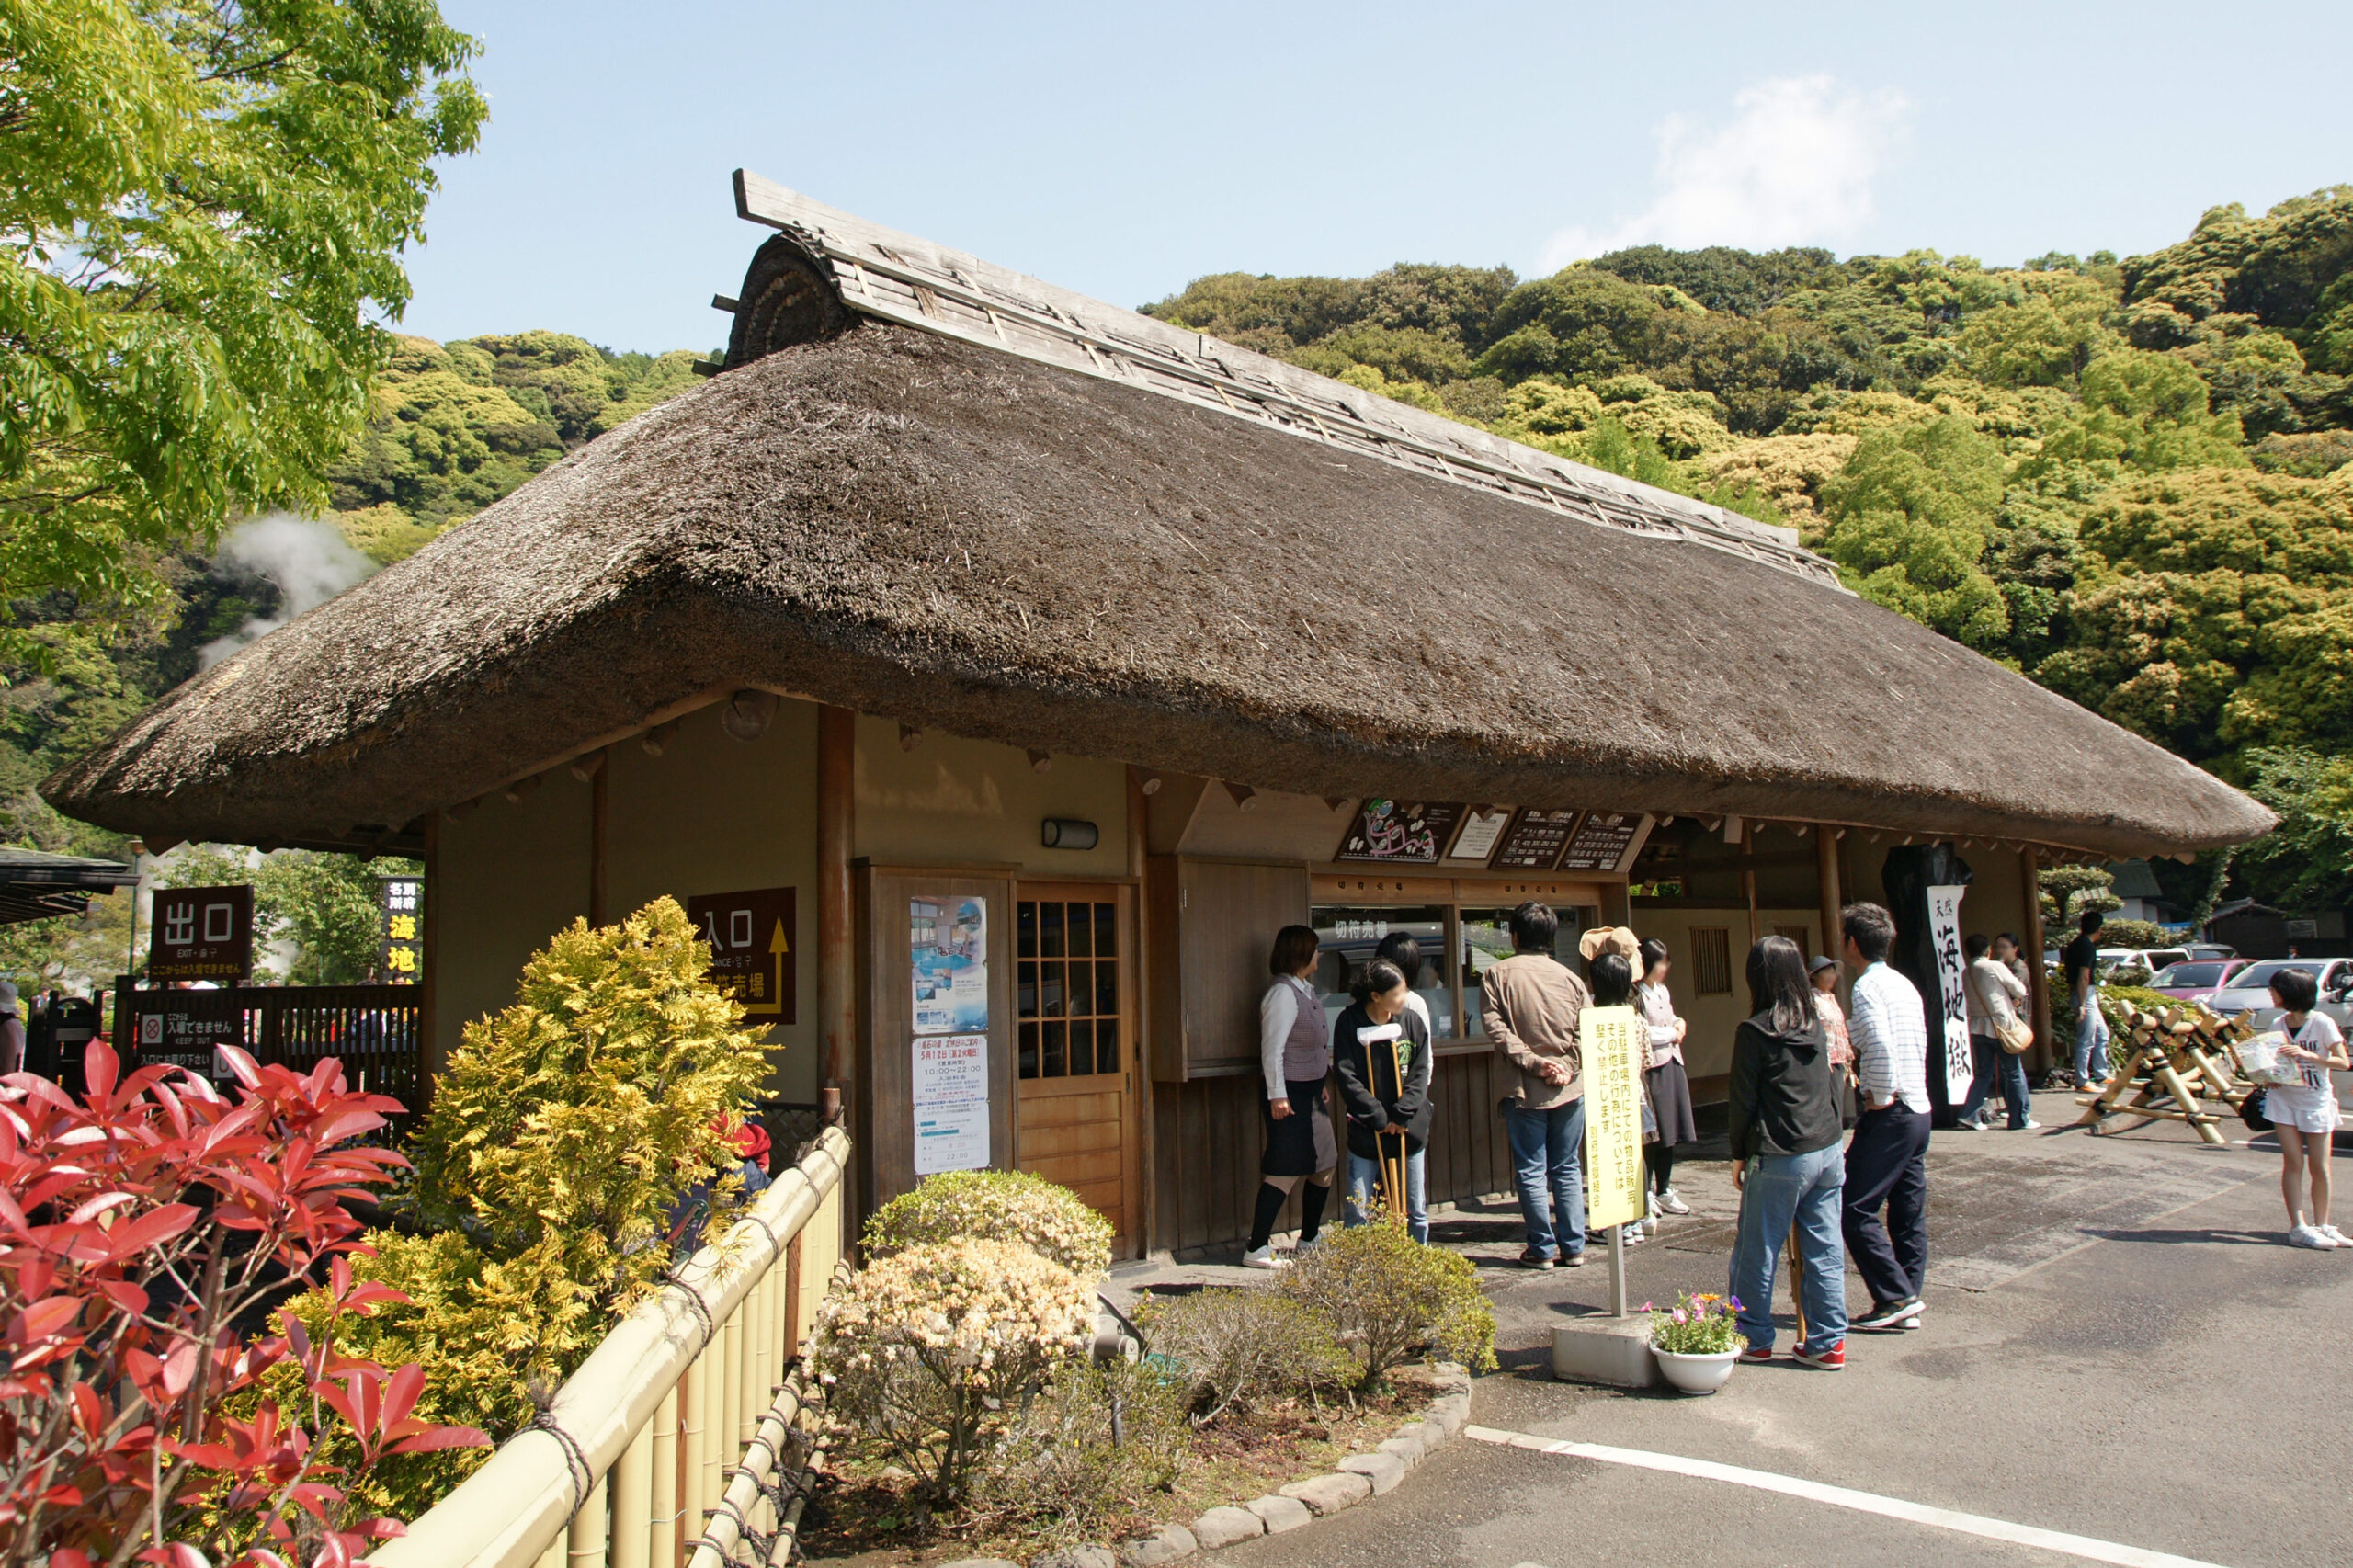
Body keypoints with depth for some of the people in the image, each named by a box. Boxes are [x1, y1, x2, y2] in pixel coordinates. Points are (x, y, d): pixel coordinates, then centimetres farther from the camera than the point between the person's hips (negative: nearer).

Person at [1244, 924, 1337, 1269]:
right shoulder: (1283, 993, -16)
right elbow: (1272, 1048, -19)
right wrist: (1277, 1095, -20)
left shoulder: (1306, 991, 12)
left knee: (1324, 1166, 13)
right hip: (1290, 1093, -9)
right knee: (1286, 1172, -8)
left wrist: (1323, 1083, 19)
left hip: (1311, 1092, 9)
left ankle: (1309, 1241, 26)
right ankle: (1256, 1250, -2)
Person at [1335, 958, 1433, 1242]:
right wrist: (1379, 1118, -12)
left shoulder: (1413, 1020, -3)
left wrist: (1401, 1115, -10)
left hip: (1409, 1129, 2)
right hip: (1366, 1131, -2)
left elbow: (1420, 1073, -1)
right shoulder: (1349, 1023, -9)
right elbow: (1347, 1078, -10)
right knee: (1358, 1213, 0)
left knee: (1416, 1209, 10)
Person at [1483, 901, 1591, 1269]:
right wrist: (1568, 1068, -6)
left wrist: (1532, 1062, -12)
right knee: (1567, 1168, 12)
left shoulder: (1497, 975, -4)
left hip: (1525, 1088, -3)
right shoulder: (1570, 977, 6)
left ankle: (1542, 1249, 8)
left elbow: (1497, 1028, -12)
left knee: (1531, 1172, 5)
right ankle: (1574, 1247, 13)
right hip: (1570, 1088, 3)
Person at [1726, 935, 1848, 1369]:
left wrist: (1738, 1154, 2)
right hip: (1828, 1152, 6)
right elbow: (1831, 1086, 15)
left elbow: (1743, 1100, -8)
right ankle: (1828, 1341, 14)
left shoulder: (1754, 1032, -11)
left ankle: (1754, 1339, 14)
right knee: (1824, 1251, 10)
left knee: (1755, 1252, 6)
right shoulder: (1816, 1026, 7)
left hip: (1779, 1160, -6)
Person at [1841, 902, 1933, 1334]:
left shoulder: (1868, 986, -13)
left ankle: (1895, 1297, -4)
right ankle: (1906, 1304, 15)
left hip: (1890, 1115, -9)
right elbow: (1918, 1044, 17)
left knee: (1856, 1209, -5)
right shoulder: (1905, 984, 14)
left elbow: (1881, 1048, -26)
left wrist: (1880, 1100, -15)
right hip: (1919, 1109, 9)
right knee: (1909, 1212, 11)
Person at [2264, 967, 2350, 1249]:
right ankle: (2298, 1227, -4)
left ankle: (2321, 1224, 18)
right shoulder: (2279, 1024, 4)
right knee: (2293, 1163, -3)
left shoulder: (2322, 1023, -10)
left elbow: (2343, 1062, -15)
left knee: (2319, 1168, 3)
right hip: (2284, 1097, 3)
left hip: (2316, 1100, -3)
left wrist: (2307, 1055, -27)